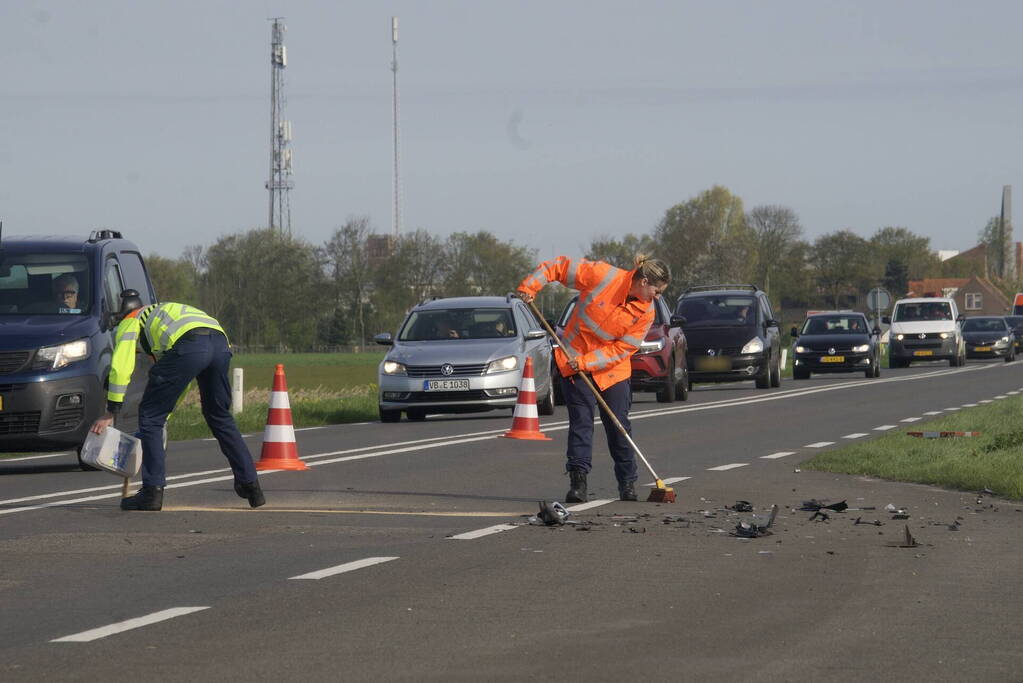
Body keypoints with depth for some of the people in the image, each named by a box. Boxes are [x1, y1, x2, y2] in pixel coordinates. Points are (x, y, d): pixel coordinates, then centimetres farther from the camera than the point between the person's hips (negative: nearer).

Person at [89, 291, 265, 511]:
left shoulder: (130, 323, 24)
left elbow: (121, 368, 9)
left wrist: (111, 413, 14)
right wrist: (166, 414, 50)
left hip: (188, 345, -7)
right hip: (220, 342, 7)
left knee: (150, 416, 6)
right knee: (220, 417, 25)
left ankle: (153, 491, 3)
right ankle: (249, 484, 25)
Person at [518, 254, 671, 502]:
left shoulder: (646, 312, -11)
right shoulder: (603, 275, -20)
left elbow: (623, 349, -13)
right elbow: (559, 267, -13)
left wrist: (586, 362, -23)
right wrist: (530, 286, -22)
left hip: (612, 368, 2)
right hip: (574, 358, -2)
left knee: (619, 425, 3)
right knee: (581, 419, -9)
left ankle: (627, 483, 14)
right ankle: (578, 479, -9)